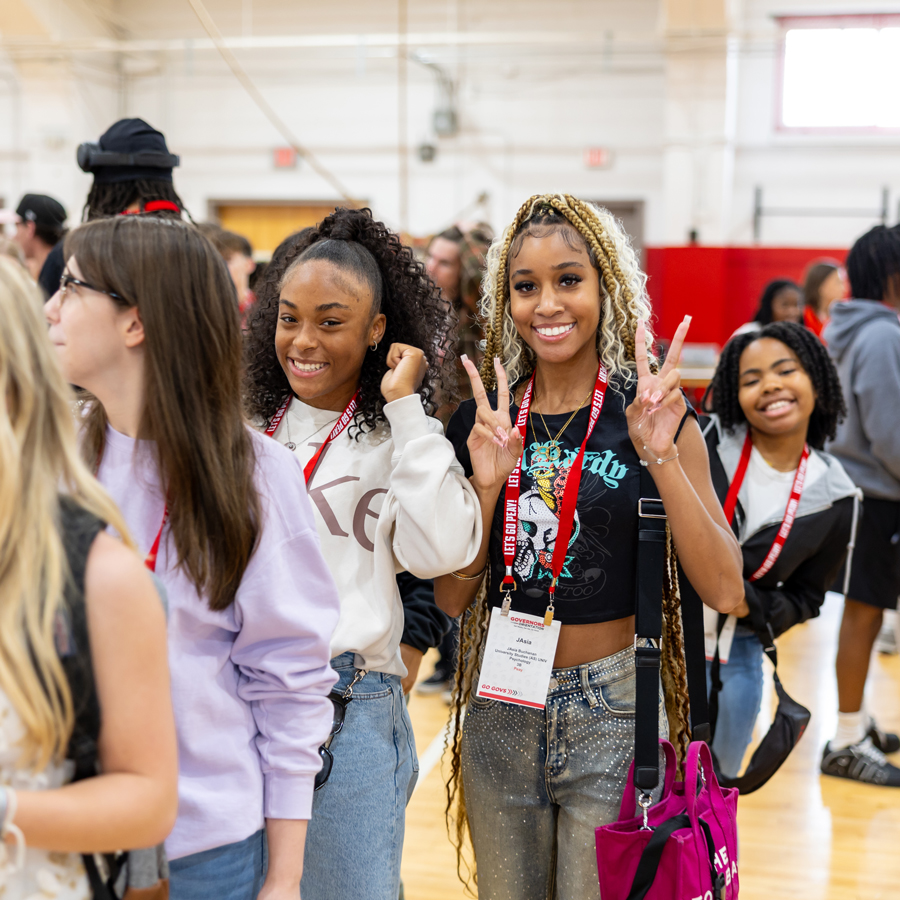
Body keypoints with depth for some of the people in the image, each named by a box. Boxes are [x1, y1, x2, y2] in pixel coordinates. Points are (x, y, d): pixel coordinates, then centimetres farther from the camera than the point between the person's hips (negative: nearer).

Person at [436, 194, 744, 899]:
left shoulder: (651, 414, -8)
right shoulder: (483, 422, -1)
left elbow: (725, 591, -15)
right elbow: (452, 597, -2)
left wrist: (662, 456, -25)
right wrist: (487, 484, -16)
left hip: (612, 711, -3)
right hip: (501, 705, 3)